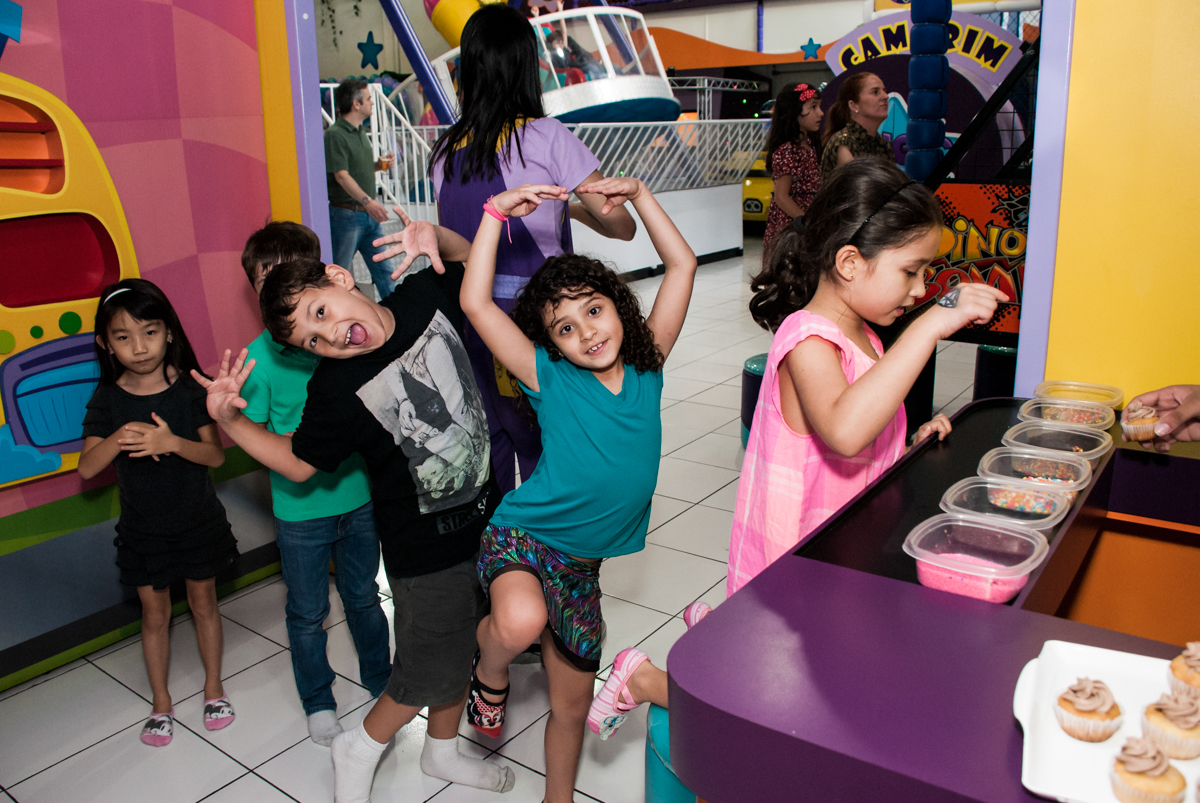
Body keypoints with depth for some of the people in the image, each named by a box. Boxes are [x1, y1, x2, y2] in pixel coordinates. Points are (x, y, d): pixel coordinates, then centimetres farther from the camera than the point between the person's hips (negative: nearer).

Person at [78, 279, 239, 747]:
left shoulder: (190, 389, -12)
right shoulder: (108, 400, -8)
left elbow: (215, 455, -17)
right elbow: (86, 468, -15)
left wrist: (172, 442, -35)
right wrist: (118, 438, -35)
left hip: (197, 521, -1)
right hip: (143, 529, 1)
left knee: (203, 603, 14)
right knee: (155, 613, 13)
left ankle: (213, 687, 33)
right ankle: (161, 702, 31)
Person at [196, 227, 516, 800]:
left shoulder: (425, 295, -9)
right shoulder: (335, 388, -20)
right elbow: (299, 463, -6)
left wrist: (432, 236, -10)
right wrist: (228, 420, -21)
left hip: (484, 517, 5)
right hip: (427, 549, -5)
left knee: (463, 647, 21)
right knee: (432, 672, 5)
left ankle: (442, 751, 47)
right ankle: (359, 750, 36)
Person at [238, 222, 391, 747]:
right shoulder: (259, 357, -13)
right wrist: (303, 439, -26)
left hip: (357, 495, 2)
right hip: (301, 507, -2)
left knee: (363, 596, 21)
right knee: (308, 613, 15)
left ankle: (380, 680, 43)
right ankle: (318, 701, 37)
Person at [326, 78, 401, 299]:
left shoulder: (360, 131, 15)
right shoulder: (334, 134, -14)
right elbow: (341, 175, -22)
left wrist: (380, 164, 4)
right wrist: (367, 201, -32)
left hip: (370, 214, 8)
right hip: (346, 214, -8)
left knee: (384, 268, 11)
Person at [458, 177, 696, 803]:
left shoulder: (645, 369, -1)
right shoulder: (550, 379, -11)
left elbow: (681, 264, 1)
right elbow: (475, 302, -20)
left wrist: (639, 194, -4)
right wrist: (498, 212, -20)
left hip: (582, 562, 4)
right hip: (522, 537, -4)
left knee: (572, 702, 15)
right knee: (521, 621, -38)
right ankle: (489, 673, -1)